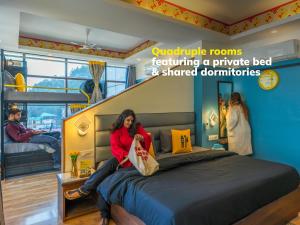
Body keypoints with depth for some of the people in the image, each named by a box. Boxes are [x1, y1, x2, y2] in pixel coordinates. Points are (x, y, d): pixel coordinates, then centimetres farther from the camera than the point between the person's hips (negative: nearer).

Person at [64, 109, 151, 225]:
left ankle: (84, 190, -22)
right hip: (121, 157, 2)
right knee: (102, 181, -23)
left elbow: (148, 139, -1)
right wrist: (127, 155, -28)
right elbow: (115, 148, -10)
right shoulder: (116, 131, 2)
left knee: (111, 163, -31)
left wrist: (142, 138, -25)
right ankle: (105, 215, -16)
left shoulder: (137, 128, 4)